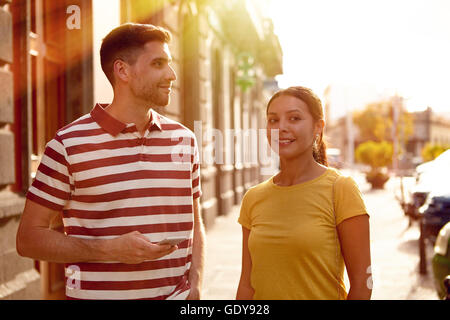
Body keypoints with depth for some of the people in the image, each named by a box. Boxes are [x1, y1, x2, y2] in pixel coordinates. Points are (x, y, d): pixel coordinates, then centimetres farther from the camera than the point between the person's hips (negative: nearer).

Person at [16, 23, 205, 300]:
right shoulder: (69, 144, -9)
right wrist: (109, 250, -18)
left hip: (177, 295, 4)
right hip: (96, 293, -3)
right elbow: (29, 237, -7)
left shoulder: (185, 139, 5)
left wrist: (196, 285, -3)